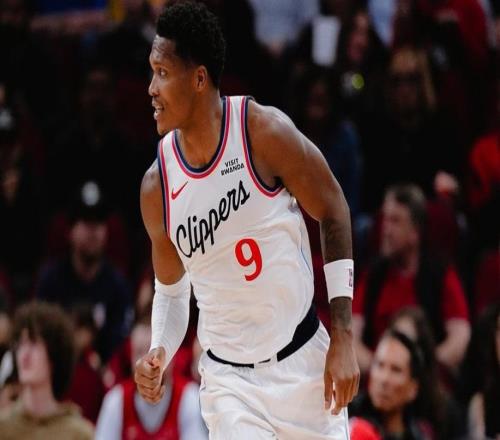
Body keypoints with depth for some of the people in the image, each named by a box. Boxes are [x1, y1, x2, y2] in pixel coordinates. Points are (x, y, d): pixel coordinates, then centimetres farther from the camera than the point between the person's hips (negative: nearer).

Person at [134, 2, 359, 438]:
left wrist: (343, 339, -8)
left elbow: (334, 215, -4)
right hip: (229, 380, 0)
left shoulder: (264, 131, -14)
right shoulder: (157, 188, -7)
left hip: (305, 362, 0)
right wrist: (160, 353, -11)